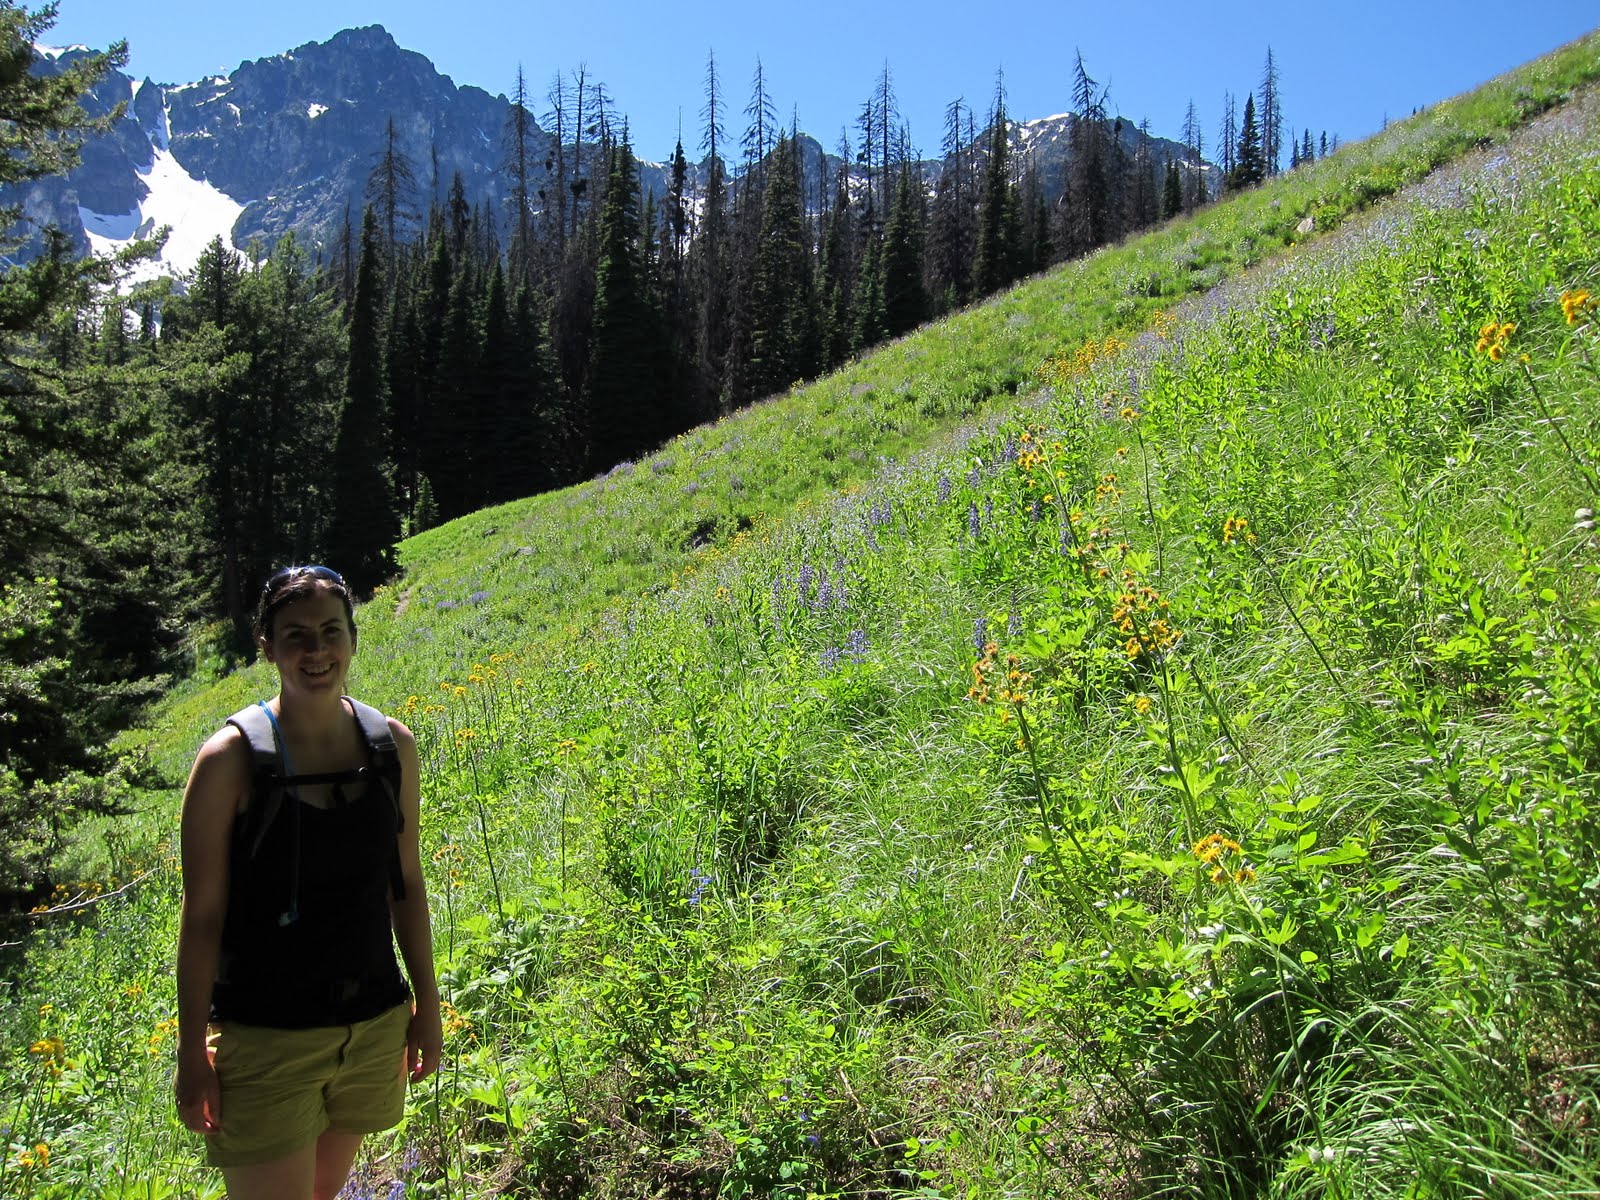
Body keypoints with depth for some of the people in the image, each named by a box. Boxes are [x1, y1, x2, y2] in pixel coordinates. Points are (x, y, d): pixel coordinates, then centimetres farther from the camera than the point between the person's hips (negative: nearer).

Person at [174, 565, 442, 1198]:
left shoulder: (392, 745, -3)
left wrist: (427, 1004, 9)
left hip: (376, 1025, 4)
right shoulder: (230, 758, -15)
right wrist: (193, 1057, -7)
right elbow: (202, 914, -10)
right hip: (265, 1036, -4)